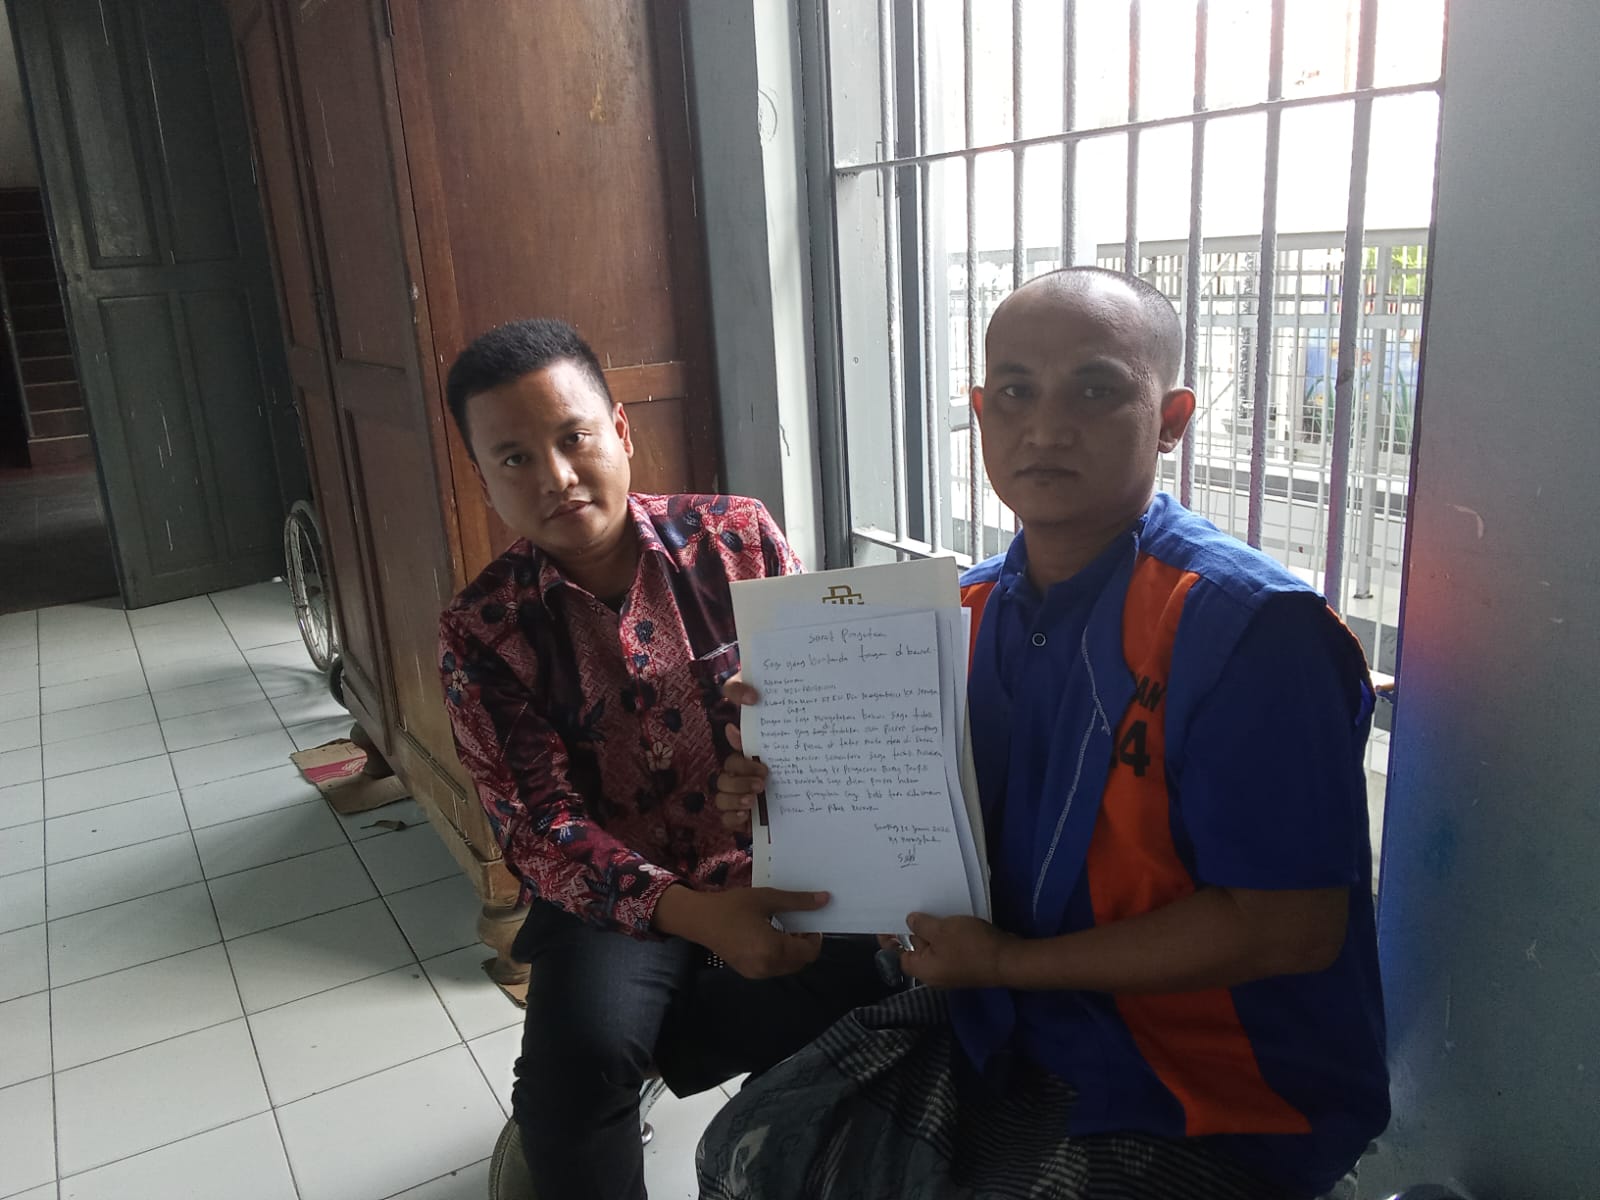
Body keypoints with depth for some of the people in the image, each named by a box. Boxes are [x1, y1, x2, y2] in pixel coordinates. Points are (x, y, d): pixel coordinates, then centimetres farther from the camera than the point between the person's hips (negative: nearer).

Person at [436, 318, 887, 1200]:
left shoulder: (738, 538, -4)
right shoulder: (482, 633, -7)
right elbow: (542, 830, -13)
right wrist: (700, 917, -30)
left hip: (769, 860, 3)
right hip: (616, 894, -2)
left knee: (890, 987, -21)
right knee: (582, 1050, -30)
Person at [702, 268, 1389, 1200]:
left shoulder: (1245, 625, -22)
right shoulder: (971, 609, 0)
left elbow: (1296, 928, -23)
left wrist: (1008, 962, -18)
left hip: (1202, 1095, -5)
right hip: (1000, 1021, 6)